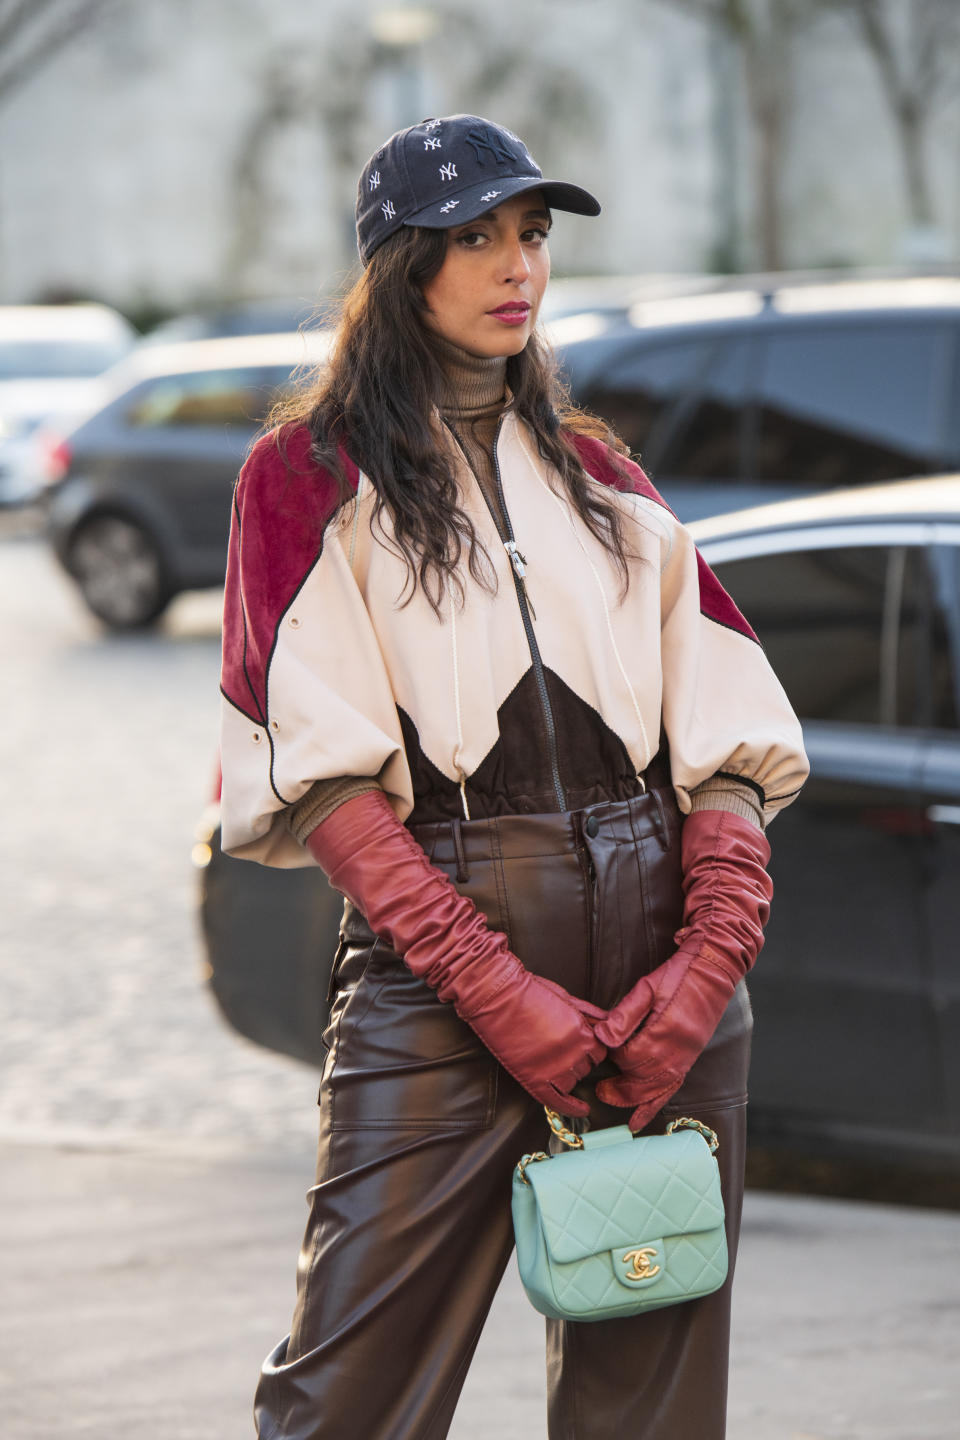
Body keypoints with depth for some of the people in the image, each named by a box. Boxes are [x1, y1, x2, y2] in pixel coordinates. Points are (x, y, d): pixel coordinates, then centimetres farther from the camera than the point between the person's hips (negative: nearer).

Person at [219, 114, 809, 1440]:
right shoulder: (310, 474, 6)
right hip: (439, 950, -4)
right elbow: (323, 774, -5)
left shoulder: (599, 475, 19)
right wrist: (495, 985, -15)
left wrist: (711, 958, -7)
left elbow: (722, 739, 11)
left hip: (660, 943, 4)